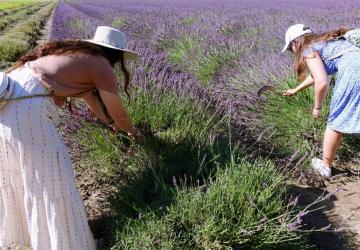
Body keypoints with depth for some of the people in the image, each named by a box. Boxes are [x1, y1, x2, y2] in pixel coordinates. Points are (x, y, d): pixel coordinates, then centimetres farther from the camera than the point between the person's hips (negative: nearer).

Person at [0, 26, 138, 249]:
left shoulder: (78, 54, 24)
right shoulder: (101, 66, 0)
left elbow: (90, 95, 37)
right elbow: (117, 112, 8)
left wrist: (110, 121, 49)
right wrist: (131, 130, 29)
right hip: (27, 107, -10)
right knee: (50, 178, 4)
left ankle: (19, 228, 47)